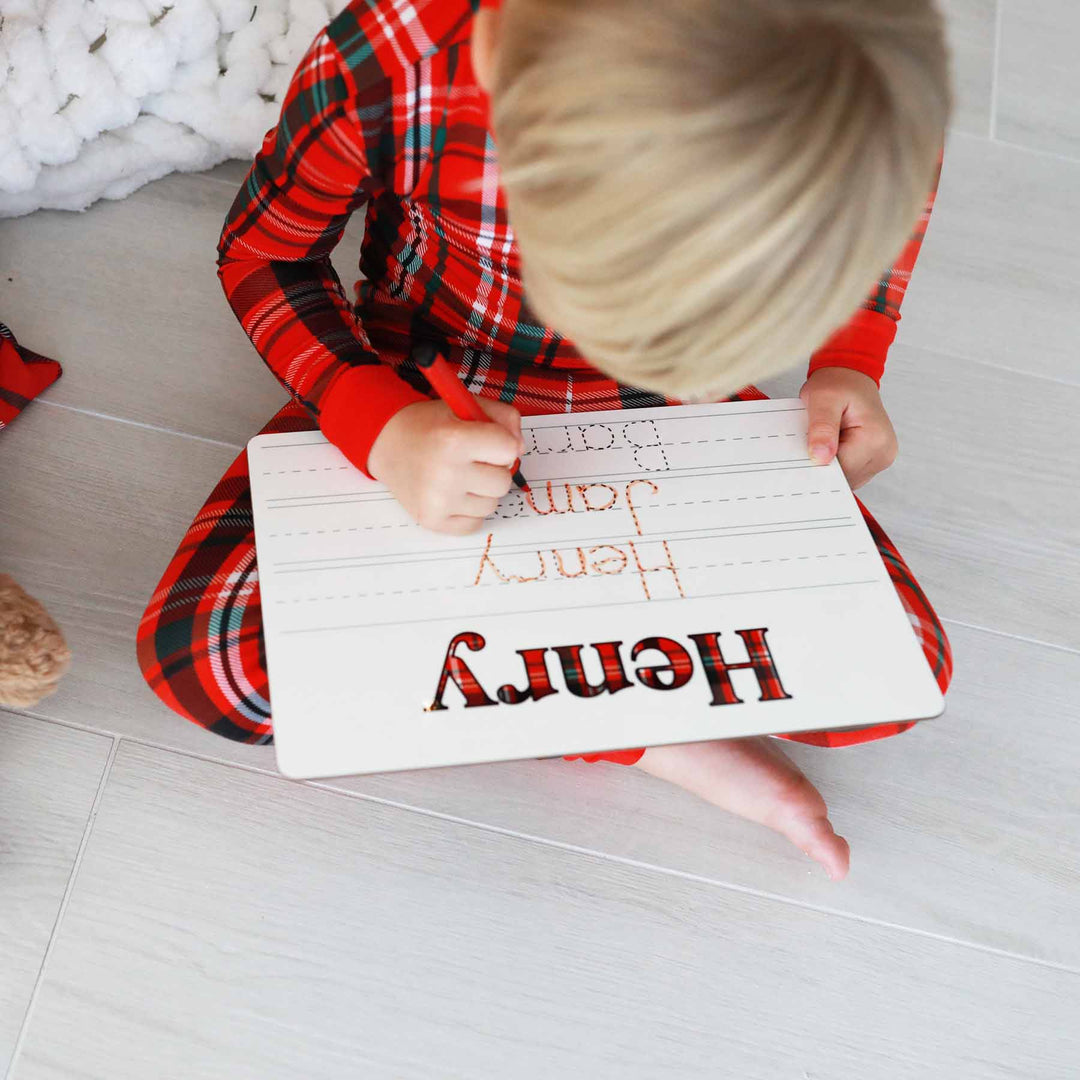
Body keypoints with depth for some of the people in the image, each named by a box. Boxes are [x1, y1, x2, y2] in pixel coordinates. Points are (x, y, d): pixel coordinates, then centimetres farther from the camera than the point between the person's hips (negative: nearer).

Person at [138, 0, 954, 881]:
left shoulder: (859, 98, -29)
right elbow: (262, 252, -13)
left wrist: (848, 366, -14)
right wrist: (379, 425, -30)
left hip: (671, 410, 0)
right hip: (425, 401, 1)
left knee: (897, 666, -19)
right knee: (194, 654, -22)